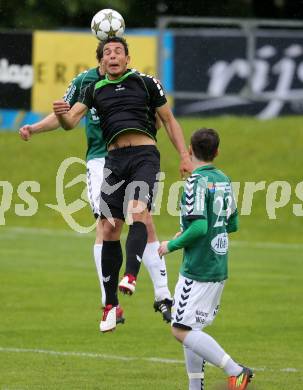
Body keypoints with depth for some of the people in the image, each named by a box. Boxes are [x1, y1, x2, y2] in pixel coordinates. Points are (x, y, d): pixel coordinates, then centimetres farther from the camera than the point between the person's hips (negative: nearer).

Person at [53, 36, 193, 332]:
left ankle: (130, 277, -43)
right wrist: (61, 115, -19)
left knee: (138, 211, -27)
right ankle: (111, 305, 5)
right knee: (109, 229, -2)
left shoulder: (146, 83, 8)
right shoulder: (94, 89, 14)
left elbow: (169, 121, 14)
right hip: (114, 160, 3)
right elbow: (71, 121, 5)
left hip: (144, 155, -3)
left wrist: (184, 156, 6)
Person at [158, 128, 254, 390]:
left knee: (182, 330, -8)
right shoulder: (224, 180, 10)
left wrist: (171, 245, -8)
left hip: (198, 269, -9)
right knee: (192, 329, 15)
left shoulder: (197, 181, -15)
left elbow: (199, 227, -23)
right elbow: (233, 224, 19)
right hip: (219, 269, 9)